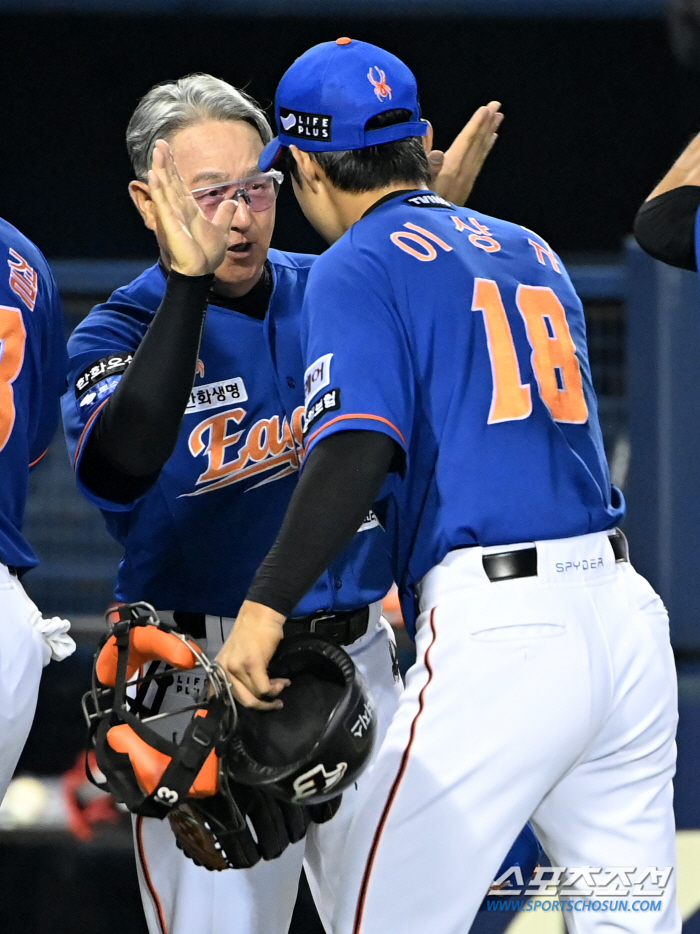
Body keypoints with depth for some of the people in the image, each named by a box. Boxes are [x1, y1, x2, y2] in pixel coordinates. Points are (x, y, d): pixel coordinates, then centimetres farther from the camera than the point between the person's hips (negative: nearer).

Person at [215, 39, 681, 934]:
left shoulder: (359, 266, -1)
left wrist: (265, 606, -19)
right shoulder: (532, 252, 21)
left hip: (497, 629, -7)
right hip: (628, 614, 7)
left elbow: (359, 450, -15)